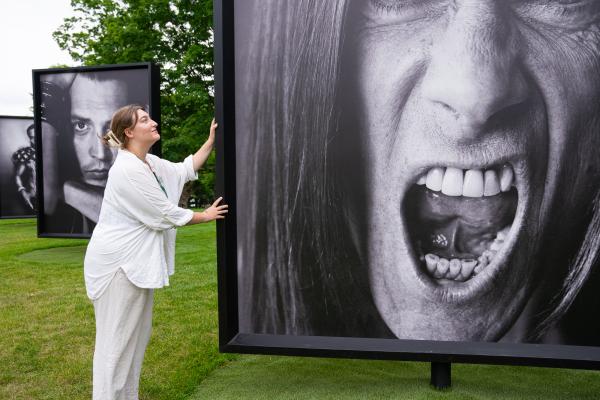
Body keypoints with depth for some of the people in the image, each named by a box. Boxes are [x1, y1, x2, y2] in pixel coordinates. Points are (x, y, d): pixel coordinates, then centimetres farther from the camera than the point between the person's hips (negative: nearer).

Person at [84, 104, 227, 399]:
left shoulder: (149, 163, 9)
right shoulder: (128, 170, -21)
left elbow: (185, 170, 20)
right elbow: (165, 214, -17)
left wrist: (211, 141, 18)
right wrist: (205, 216, -3)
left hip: (135, 260, 10)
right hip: (118, 262, -10)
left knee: (137, 335, 18)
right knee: (116, 340, -1)